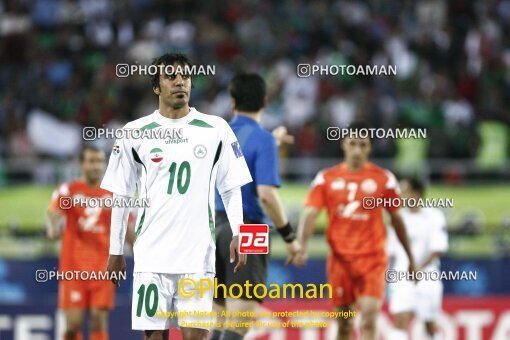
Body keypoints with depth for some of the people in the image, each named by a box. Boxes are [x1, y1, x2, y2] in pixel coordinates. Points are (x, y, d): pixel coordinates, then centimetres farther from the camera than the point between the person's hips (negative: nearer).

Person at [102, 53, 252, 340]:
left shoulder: (216, 130, 5)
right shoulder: (136, 133, 4)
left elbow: (231, 187, 10)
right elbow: (121, 195, 10)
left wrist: (238, 234, -2)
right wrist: (116, 251, 9)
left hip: (198, 253, 0)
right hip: (151, 253, 0)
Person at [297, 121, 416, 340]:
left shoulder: (384, 179, 3)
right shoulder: (326, 179, 4)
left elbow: (396, 219, 11)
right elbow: (310, 214, -4)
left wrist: (409, 257, 15)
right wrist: (301, 246, -21)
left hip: (372, 259, -2)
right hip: (340, 258, 2)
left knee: (369, 319, -16)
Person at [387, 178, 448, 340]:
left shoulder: (434, 217, -5)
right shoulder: (400, 218, 9)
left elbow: (438, 249, -13)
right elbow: (392, 250, 17)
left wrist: (420, 268, -23)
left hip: (426, 277, -3)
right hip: (402, 278, 3)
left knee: (429, 323, 7)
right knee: (400, 319, -12)